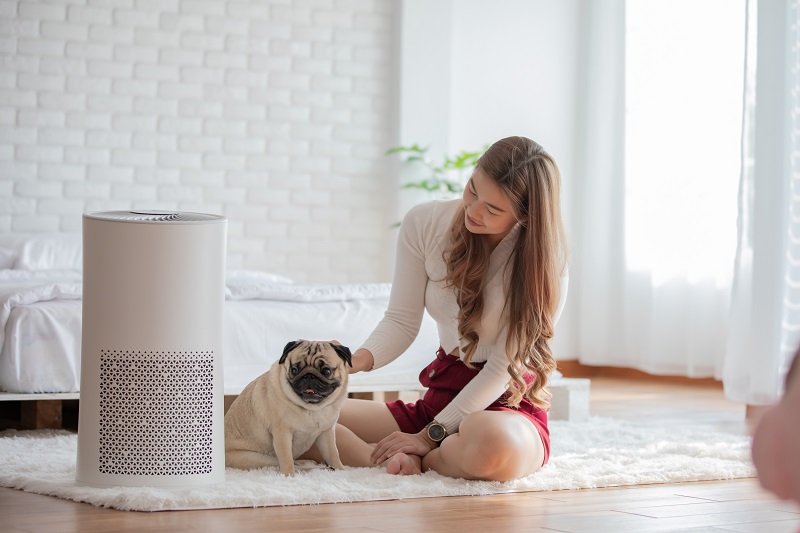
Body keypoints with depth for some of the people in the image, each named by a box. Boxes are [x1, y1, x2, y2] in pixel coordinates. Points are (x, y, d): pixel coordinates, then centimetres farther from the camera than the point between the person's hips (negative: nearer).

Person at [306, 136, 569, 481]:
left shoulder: (544, 261, -15)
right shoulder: (424, 223, -4)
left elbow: (504, 366, -15)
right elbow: (402, 320, -2)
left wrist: (430, 436, -19)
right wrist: (359, 360, -24)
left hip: (510, 404, -4)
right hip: (440, 396, 4)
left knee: (494, 444, -44)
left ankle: (415, 458, -13)